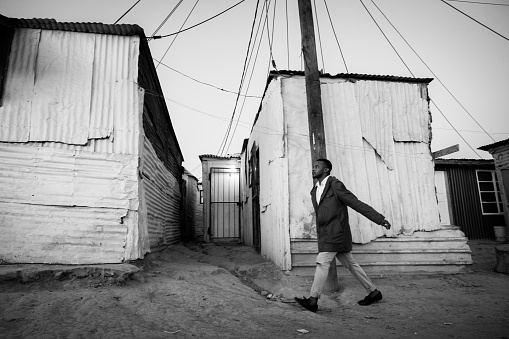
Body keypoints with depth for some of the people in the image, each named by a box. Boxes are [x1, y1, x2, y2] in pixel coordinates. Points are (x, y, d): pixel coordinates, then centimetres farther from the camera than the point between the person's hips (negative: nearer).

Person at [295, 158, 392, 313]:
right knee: (350, 263, 14)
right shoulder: (315, 191, 15)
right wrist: (320, 234, 25)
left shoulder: (335, 185, -9)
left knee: (322, 262, -13)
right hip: (325, 235, 8)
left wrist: (380, 219, -13)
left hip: (336, 232, -8)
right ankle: (373, 292, 26)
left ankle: (313, 300, -10)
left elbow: (357, 204, -11)